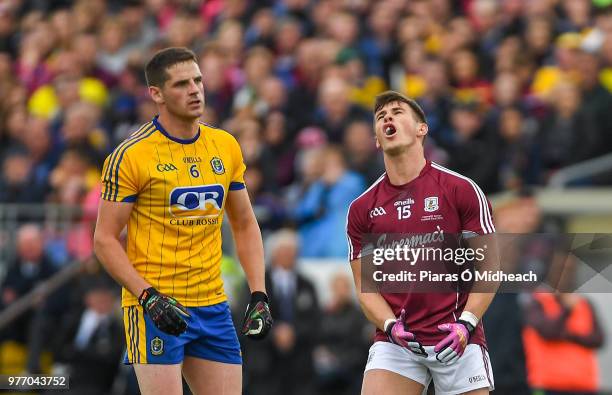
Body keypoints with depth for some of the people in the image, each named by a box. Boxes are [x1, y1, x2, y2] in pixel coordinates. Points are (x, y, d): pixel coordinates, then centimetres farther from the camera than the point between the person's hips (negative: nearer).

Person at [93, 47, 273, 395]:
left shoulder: (226, 146, 9)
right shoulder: (131, 155, -8)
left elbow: (246, 226, 17)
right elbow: (105, 238, -7)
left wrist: (259, 294, 6)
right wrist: (149, 297, -18)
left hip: (214, 307, 6)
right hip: (155, 309, -6)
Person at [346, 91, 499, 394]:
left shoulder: (461, 189, 0)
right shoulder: (361, 209, 8)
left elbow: (489, 267, 1)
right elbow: (365, 286, 9)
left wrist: (466, 323, -13)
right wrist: (390, 325, -11)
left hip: (458, 342, -2)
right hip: (395, 344, 2)